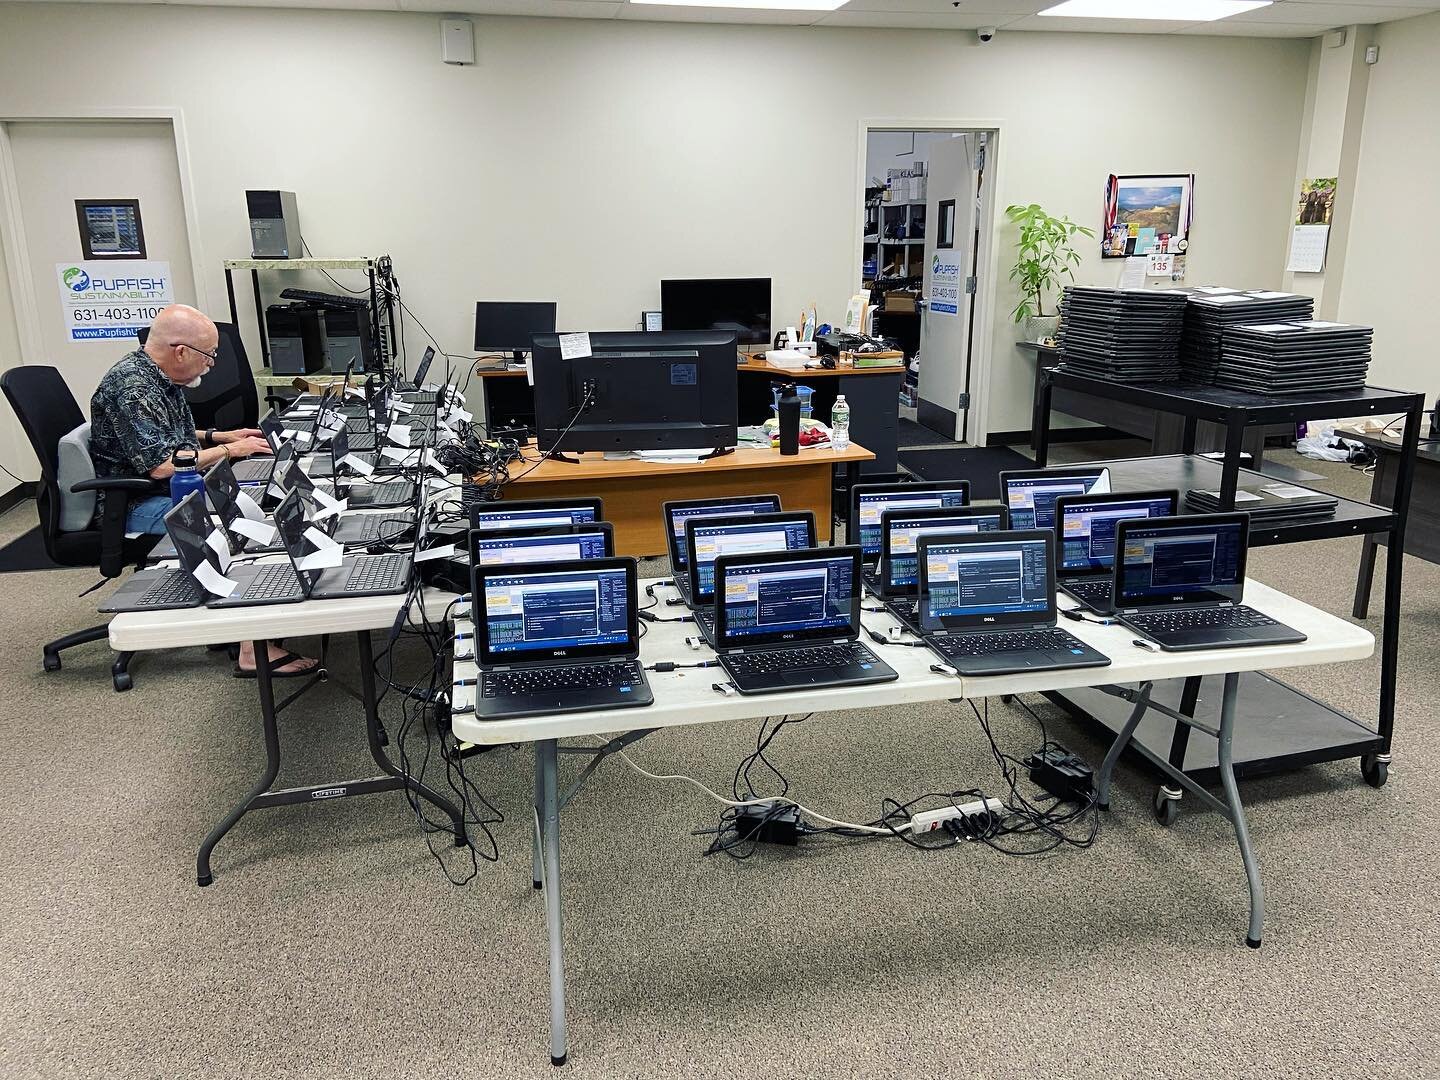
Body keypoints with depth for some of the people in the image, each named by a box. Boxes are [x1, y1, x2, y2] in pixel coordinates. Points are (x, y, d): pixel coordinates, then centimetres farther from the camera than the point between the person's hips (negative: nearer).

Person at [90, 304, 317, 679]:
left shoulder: (158, 374, 10)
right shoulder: (131, 388, -22)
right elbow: (161, 465, -27)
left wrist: (221, 436, 13)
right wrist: (228, 450, -17)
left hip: (176, 491, 10)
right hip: (138, 505, -10)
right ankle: (254, 650, -25)